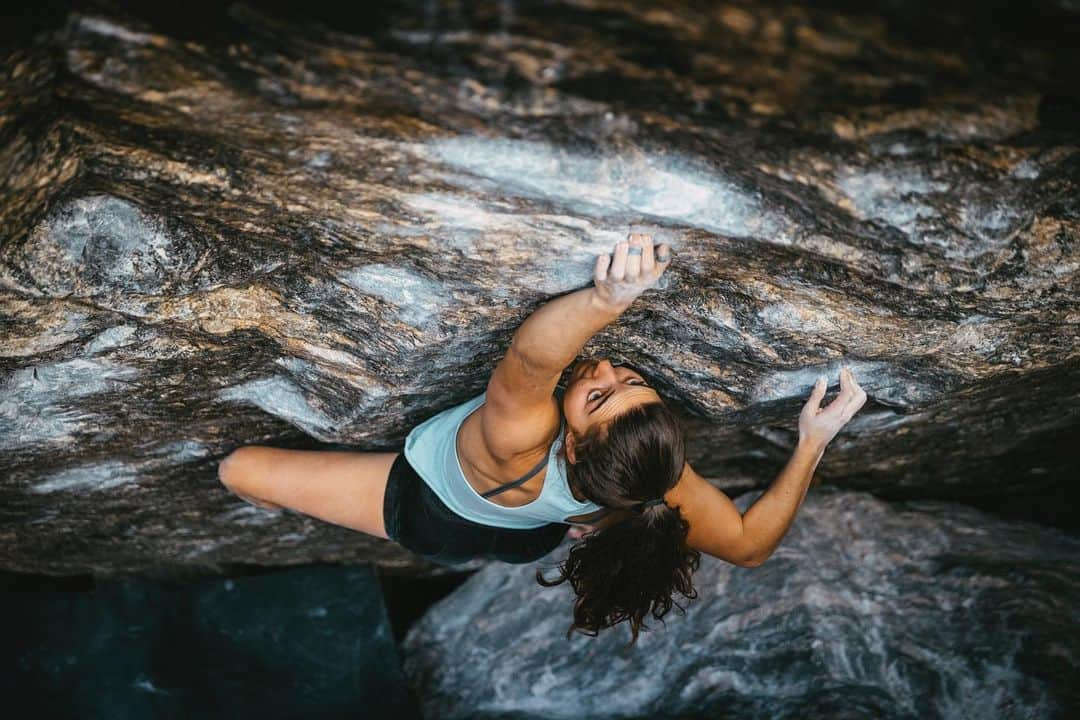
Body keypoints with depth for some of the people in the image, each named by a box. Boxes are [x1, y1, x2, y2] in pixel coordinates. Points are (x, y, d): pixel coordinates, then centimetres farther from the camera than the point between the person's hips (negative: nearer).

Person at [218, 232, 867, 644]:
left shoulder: (520, 438, -51)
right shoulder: (662, 483, -38)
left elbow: (531, 354, -71)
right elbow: (751, 544, -22)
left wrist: (606, 298, -90)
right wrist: (812, 443, -27)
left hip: (425, 513, -4)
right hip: (529, 540, 4)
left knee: (239, 470, 6)